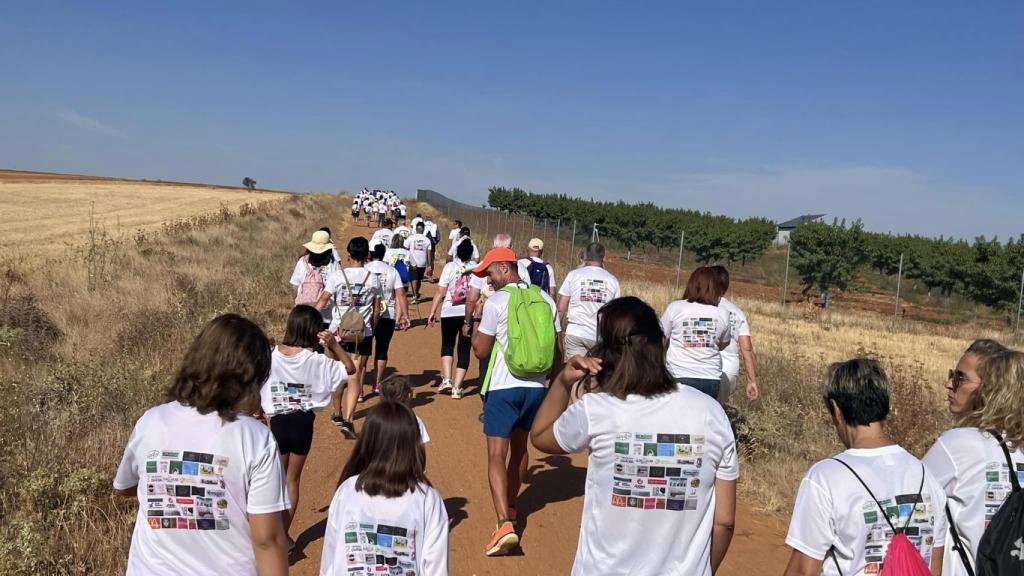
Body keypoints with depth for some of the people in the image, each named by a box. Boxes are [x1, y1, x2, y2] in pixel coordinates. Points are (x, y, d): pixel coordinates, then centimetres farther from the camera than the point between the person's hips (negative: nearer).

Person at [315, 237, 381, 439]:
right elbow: (376, 311, 5)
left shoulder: (337, 276, -5)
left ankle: (338, 414, 31)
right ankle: (348, 419, -13)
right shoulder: (372, 279, 0)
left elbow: (322, 303, -9)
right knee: (355, 376, 0)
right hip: (363, 334, 0)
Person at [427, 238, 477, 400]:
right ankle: (456, 388, 5)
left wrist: (432, 312, 0)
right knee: (464, 350, 7)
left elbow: (440, 292, -6)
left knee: (447, 345, 19)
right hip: (470, 314, 1)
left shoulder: (450, 267, -3)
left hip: (450, 313, 0)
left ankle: (446, 380, 5)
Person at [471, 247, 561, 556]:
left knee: (497, 455, -4)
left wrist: (476, 321, 9)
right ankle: (510, 508, 38)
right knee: (518, 449, 22)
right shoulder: (545, 299, 5)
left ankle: (505, 524, -17)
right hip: (536, 387, 6)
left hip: (503, 388, -6)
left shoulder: (496, 302, -11)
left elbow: (481, 350, -6)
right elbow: (556, 350, 9)